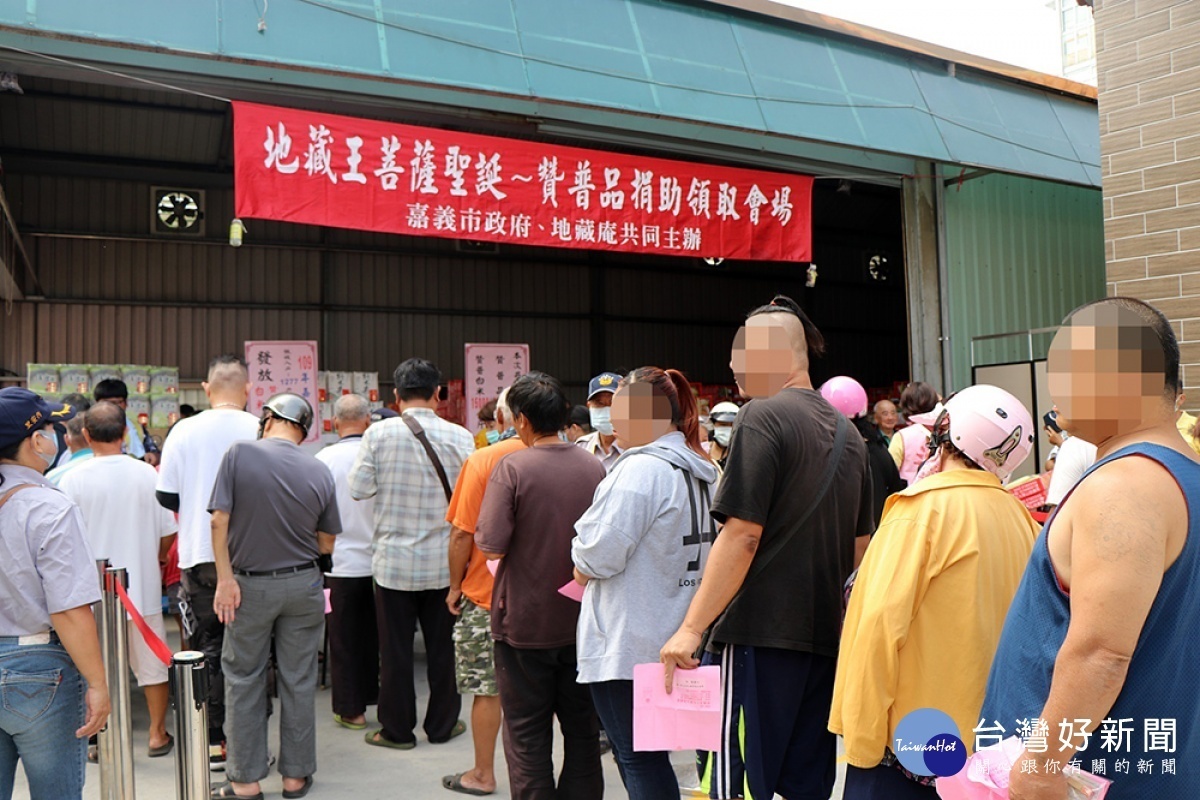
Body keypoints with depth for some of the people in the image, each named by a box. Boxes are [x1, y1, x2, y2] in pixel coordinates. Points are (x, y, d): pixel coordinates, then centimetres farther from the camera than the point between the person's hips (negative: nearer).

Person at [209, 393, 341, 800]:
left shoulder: (240, 453, -10)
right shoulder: (319, 472, -5)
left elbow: (220, 521, -14)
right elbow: (326, 544, 1)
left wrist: (225, 578, -9)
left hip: (250, 584, -1)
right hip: (304, 585, 2)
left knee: (244, 681, 11)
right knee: (298, 681, 11)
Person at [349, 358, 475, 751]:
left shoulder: (378, 434, -10)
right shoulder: (460, 437, -8)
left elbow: (359, 488, -6)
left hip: (394, 559, -1)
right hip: (444, 560, 1)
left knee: (396, 649, 10)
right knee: (443, 646, 14)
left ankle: (397, 729, 21)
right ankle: (442, 724, 26)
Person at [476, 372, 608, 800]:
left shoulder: (512, 467, -16)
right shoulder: (593, 466, -3)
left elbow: (491, 544, -20)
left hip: (524, 621, -4)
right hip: (582, 620, 4)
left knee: (527, 733, 10)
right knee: (582, 728, 17)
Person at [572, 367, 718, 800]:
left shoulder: (642, 468, -19)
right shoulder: (698, 470, 10)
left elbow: (601, 555, -21)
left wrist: (582, 562, 2)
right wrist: (591, 563, 16)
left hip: (626, 645, -9)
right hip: (672, 639, 9)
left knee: (637, 759, 2)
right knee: (650, 755, 18)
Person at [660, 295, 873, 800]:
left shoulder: (763, 417, -11)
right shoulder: (845, 431, 13)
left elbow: (743, 535, -17)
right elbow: (860, 543, 19)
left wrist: (692, 627, -14)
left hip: (764, 630, -8)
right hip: (826, 632, 8)